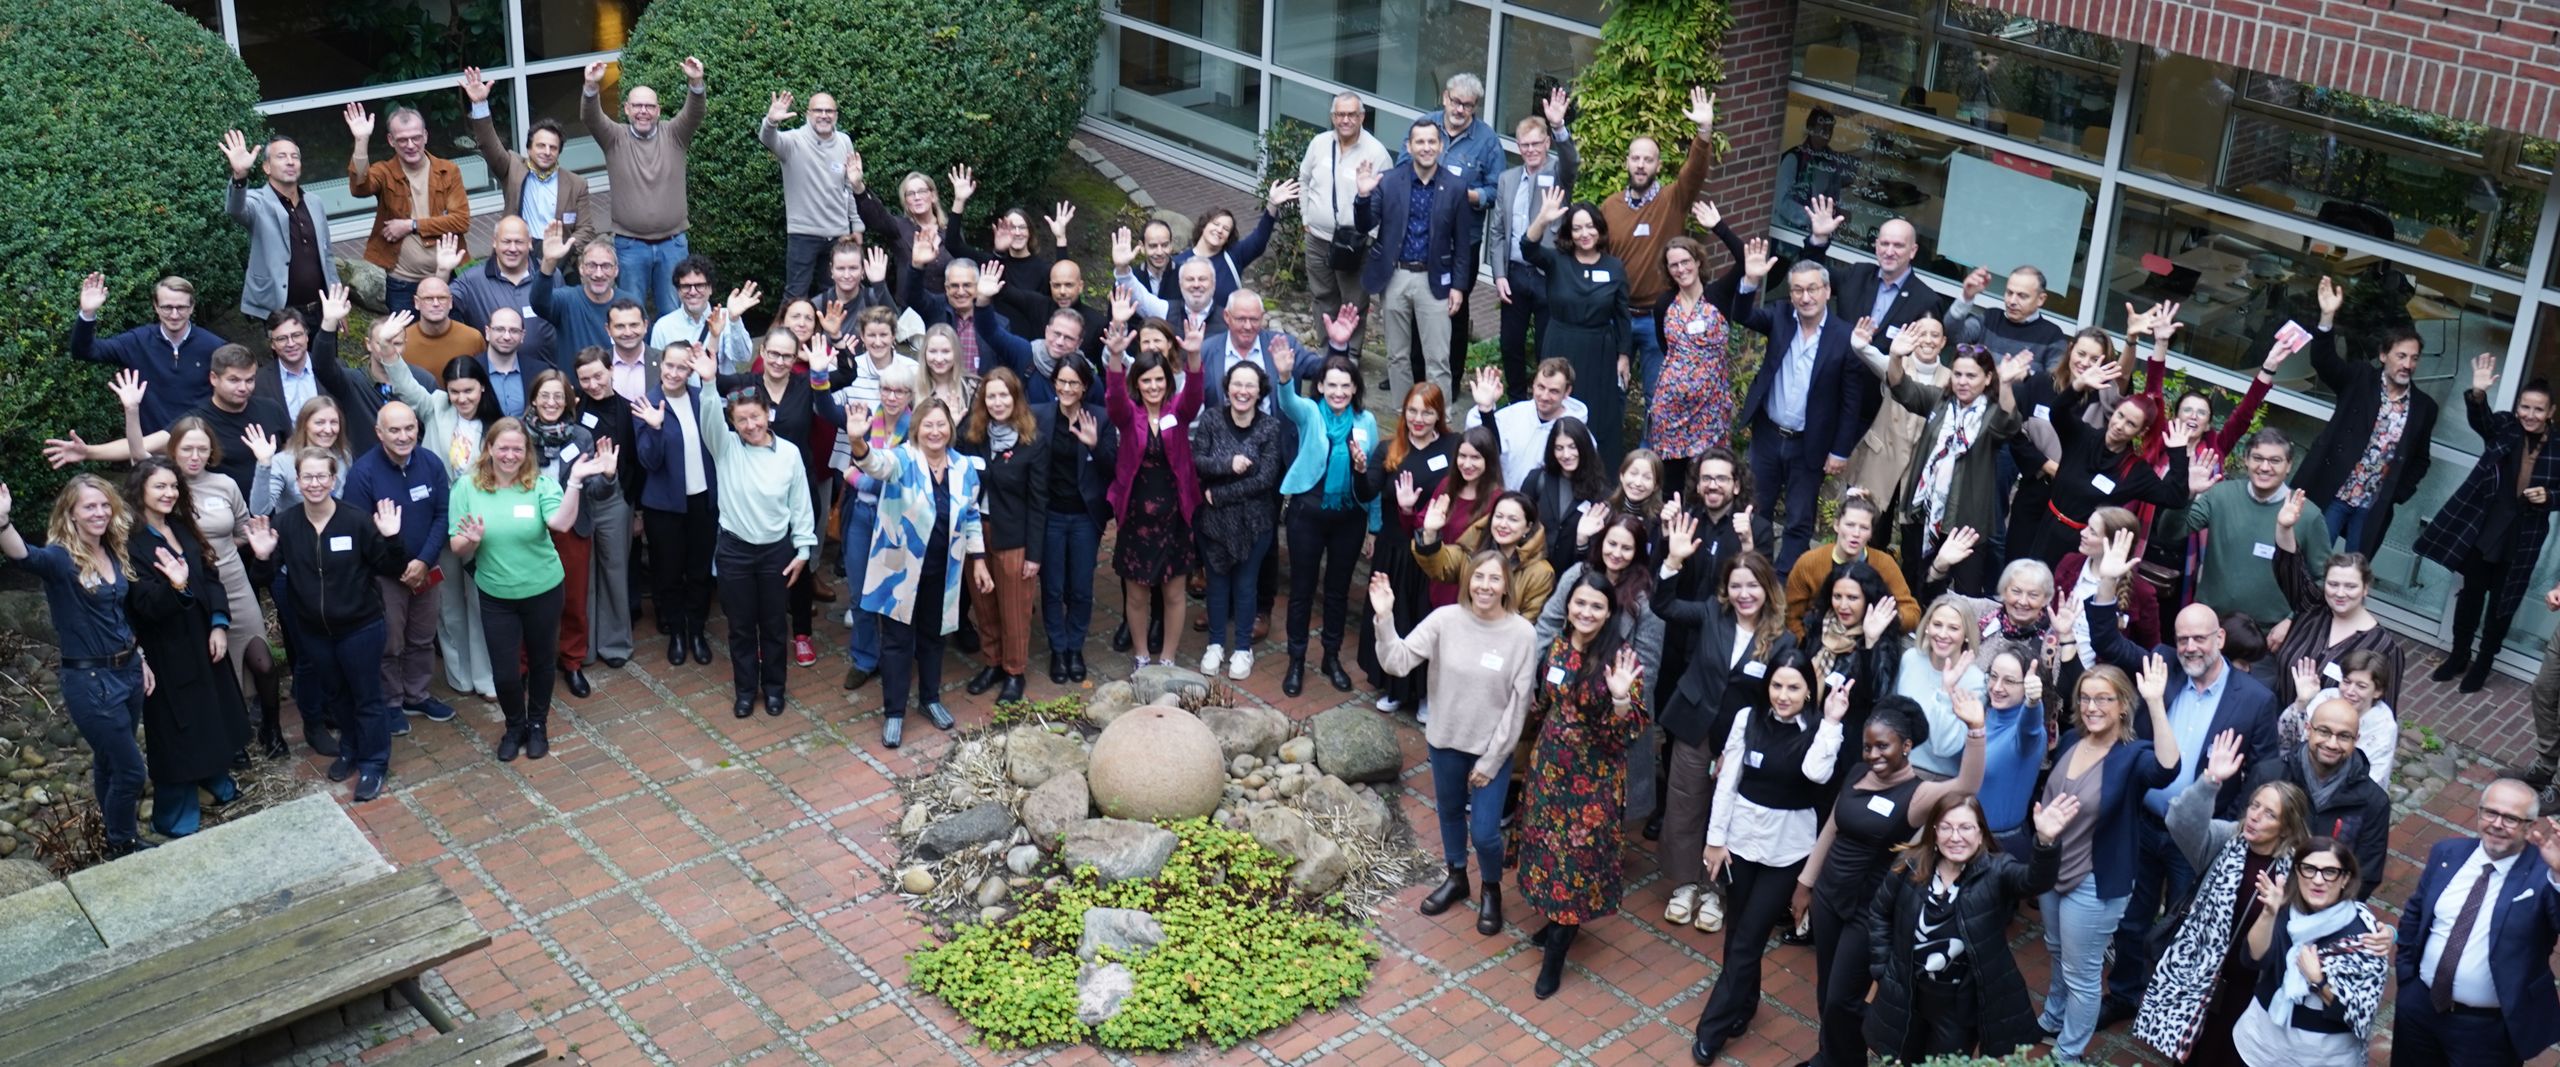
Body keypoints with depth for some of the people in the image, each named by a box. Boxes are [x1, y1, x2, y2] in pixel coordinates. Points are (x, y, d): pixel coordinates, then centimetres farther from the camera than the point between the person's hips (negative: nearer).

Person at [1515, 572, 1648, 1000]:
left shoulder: (1618, 660, -18)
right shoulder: (1556, 648, -1)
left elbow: (1631, 730, -21)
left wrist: (1621, 697, -36)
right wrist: (1527, 697, 0)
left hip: (1594, 775, -5)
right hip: (1550, 763, 5)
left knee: (1578, 853, 2)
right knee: (1549, 845, 16)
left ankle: (1555, 953, 16)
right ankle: (1559, 921, 38)